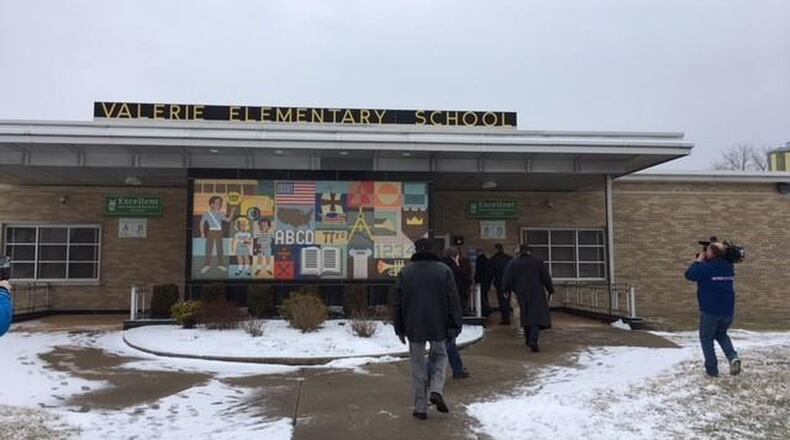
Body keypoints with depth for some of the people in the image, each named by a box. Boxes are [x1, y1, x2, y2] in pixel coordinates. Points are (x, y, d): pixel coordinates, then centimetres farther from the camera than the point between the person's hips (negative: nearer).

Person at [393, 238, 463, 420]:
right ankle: (437, 391, 1)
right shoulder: (444, 270, -2)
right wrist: (454, 326, 1)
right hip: (438, 326, 0)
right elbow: (453, 301, -4)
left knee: (418, 365, 8)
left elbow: (396, 303, 4)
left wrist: (399, 328, 11)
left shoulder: (405, 272, 2)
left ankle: (420, 407, 10)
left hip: (414, 327, 1)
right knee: (440, 355, 21)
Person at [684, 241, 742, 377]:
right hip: (728, 311, 6)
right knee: (721, 335, 27)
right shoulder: (729, 267, 7)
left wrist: (698, 261, 2)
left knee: (706, 339, 10)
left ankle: (712, 369, 8)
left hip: (710, 311, -6)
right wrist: (703, 262, 14)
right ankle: (733, 357, 4)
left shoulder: (706, 267, -15)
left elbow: (689, 275, -6)